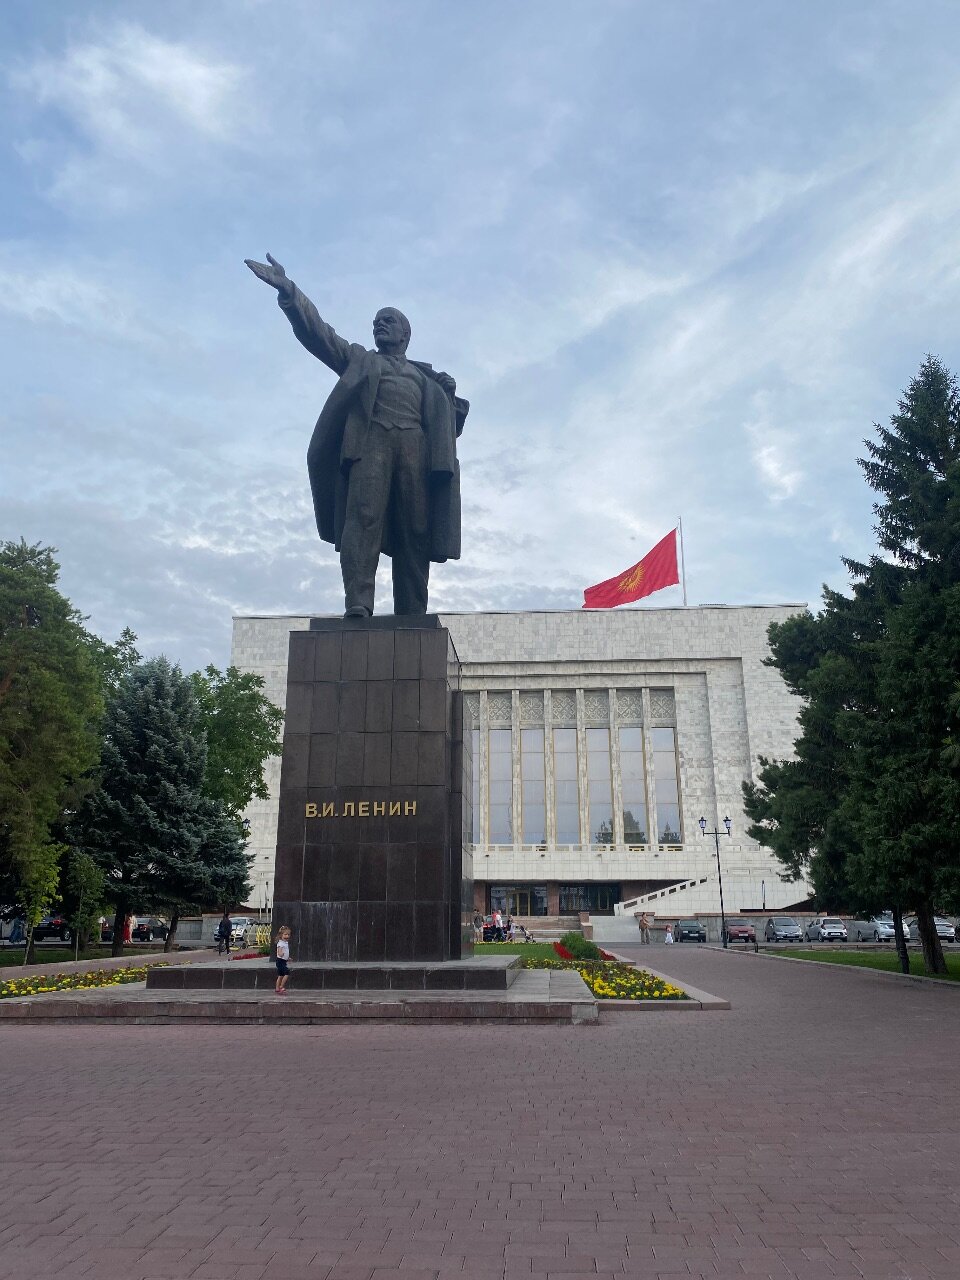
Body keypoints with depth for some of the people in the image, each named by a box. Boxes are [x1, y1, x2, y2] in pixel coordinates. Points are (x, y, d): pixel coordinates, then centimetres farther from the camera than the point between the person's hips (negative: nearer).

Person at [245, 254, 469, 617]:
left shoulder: (425, 376, 34)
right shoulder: (358, 359, 30)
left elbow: (447, 421, 25)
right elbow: (315, 329, 18)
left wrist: (450, 396, 4)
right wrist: (287, 290, 4)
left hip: (416, 445, 2)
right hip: (370, 440, -2)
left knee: (416, 531, -10)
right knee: (363, 517, -23)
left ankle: (412, 620, -13)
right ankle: (357, 605, -34)